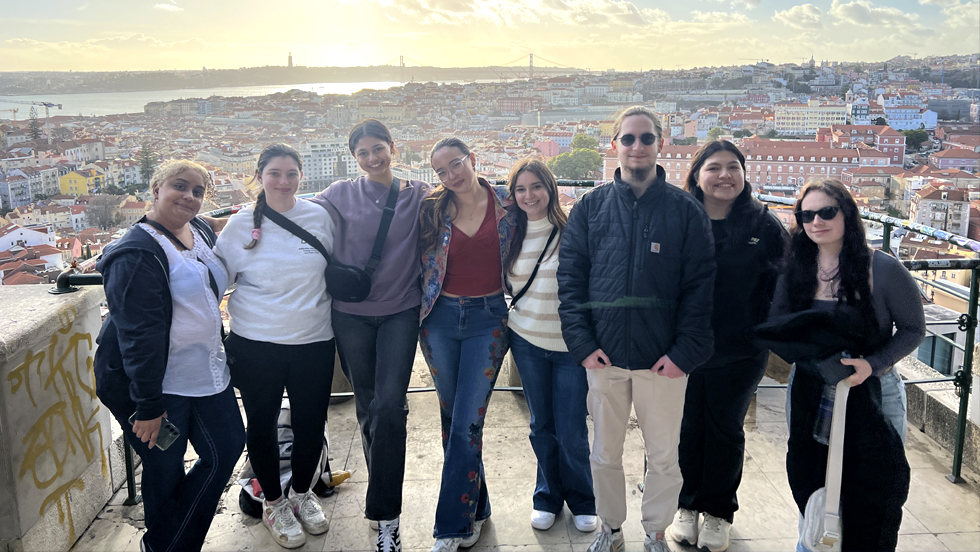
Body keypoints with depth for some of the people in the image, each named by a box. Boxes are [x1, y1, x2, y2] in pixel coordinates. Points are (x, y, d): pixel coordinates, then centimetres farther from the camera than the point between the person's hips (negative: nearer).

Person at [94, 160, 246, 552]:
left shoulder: (203, 233, 7)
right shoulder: (138, 254, -19)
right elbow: (138, 334, -23)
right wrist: (148, 405, -24)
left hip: (205, 373, 8)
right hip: (154, 384, -8)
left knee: (228, 447, 9)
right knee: (165, 470, 5)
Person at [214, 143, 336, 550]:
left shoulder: (319, 217, 1)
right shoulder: (241, 224, -3)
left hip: (314, 341, 1)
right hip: (257, 344, -1)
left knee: (311, 424, 10)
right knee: (262, 424, 10)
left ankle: (302, 493, 37)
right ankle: (273, 503, 33)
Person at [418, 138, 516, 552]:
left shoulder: (507, 203, -1)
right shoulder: (433, 210, 1)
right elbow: (419, 262, 10)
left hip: (488, 319, -2)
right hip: (441, 319, 3)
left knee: (466, 424, -5)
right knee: (452, 419, 12)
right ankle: (474, 506, 30)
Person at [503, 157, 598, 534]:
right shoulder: (511, 236, 3)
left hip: (570, 346, -3)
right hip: (527, 343, 4)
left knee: (572, 431, 1)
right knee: (542, 425, 14)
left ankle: (581, 500, 24)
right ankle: (548, 496, 32)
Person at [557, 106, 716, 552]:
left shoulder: (686, 210, -1)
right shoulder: (590, 208, 4)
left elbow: (700, 286, -4)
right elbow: (570, 277, 1)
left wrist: (686, 351, -12)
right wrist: (582, 343, -8)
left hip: (664, 360, -1)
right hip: (604, 357, 1)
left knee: (664, 456, 12)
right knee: (605, 454, 15)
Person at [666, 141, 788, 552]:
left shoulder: (764, 225, -5)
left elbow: (782, 282, 0)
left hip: (740, 353, 0)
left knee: (726, 431, 15)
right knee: (688, 429, 13)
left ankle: (718, 513, 33)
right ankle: (687, 506, 33)